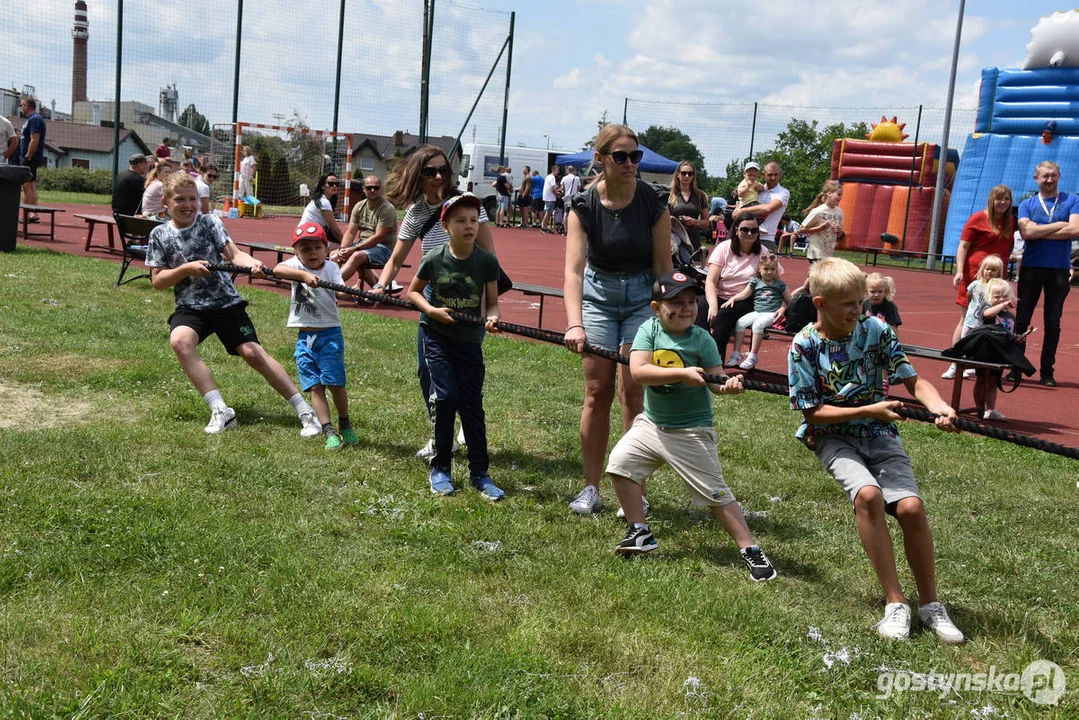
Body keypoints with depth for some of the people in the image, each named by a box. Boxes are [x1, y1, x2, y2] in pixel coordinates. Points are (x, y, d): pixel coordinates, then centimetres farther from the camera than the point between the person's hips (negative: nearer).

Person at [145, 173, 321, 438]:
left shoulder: (210, 223, 1)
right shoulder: (159, 234, 4)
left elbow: (233, 253, -12)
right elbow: (157, 281, 2)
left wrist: (252, 263, -35)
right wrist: (187, 268, -15)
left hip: (226, 302, -1)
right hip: (189, 307, 1)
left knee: (252, 351, -15)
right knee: (179, 341, -29)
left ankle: (305, 411, -8)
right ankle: (220, 411, -26)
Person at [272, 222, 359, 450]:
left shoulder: (331, 268, -2)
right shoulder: (295, 265, 2)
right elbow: (277, 270, -21)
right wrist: (304, 275, -36)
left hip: (329, 334, -3)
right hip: (304, 337, 3)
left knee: (334, 382, -5)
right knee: (315, 386, 1)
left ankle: (345, 425, 16)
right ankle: (329, 431, 4)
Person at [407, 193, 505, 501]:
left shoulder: (487, 261, -10)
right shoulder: (434, 259, -10)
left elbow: (492, 302, -4)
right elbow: (413, 291, 5)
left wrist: (492, 317, -27)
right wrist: (432, 310, -13)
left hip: (469, 340, 1)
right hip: (436, 334, -1)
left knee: (472, 404, 3)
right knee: (446, 396, -10)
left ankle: (480, 473, 14)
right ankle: (440, 468, 7)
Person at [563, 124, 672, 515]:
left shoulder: (653, 203, -14)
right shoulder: (584, 204, -13)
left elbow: (663, 266, -9)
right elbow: (573, 268, -23)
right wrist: (574, 323, -36)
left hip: (642, 296, -1)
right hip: (598, 294, 1)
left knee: (631, 391, -7)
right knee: (597, 391, 1)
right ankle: (591, 489, 11)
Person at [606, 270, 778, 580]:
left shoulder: (701, 339, -10)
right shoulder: (649, 329, -6)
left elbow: (714, 381, -11)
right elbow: (638, 371, -20)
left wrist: (728, 385, -35)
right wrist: (682, 374, -30)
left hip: (691, 431, -4)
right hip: (651, 422, 4)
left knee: (716, 493, -3)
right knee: (620, 462, -8)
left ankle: (750, 550, 9)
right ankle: (640, 533, 9)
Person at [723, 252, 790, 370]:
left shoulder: (779, 284, 7)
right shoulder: (755, 282, 13)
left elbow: (790, 300, 10)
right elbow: (744, 294, 5)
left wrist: (783, 308, -8)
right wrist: (733, 298, -11)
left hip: (771, 314, -4)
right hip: (757, 312, 4)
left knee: (758, 324, -32)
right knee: (740, 322, -17)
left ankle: (752, 356, -28)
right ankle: (736, 354, -11)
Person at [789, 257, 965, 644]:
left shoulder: (875, 330, -4)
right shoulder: (804, 346, -10)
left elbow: (915, 381, -3)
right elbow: (813, 412, -10)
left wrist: (938, 406, -24)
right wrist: (868, 410, -20)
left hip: (880, 433, 2)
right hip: (834, 436, -2)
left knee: (911, 506, -20)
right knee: (868, 494, -30)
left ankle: (930, 603, 2)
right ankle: (895, 602, -17)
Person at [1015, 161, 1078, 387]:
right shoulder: (1027, 205, 7)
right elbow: (1026, 232, -10)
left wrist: (1039, 232, -8)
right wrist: (1058, 225, -8)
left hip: (1059, 269, 0)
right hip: (1031, 268, 0)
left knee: (1053, 323, 5)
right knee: (1022, 319, 1)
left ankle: (1047, 372, 11)